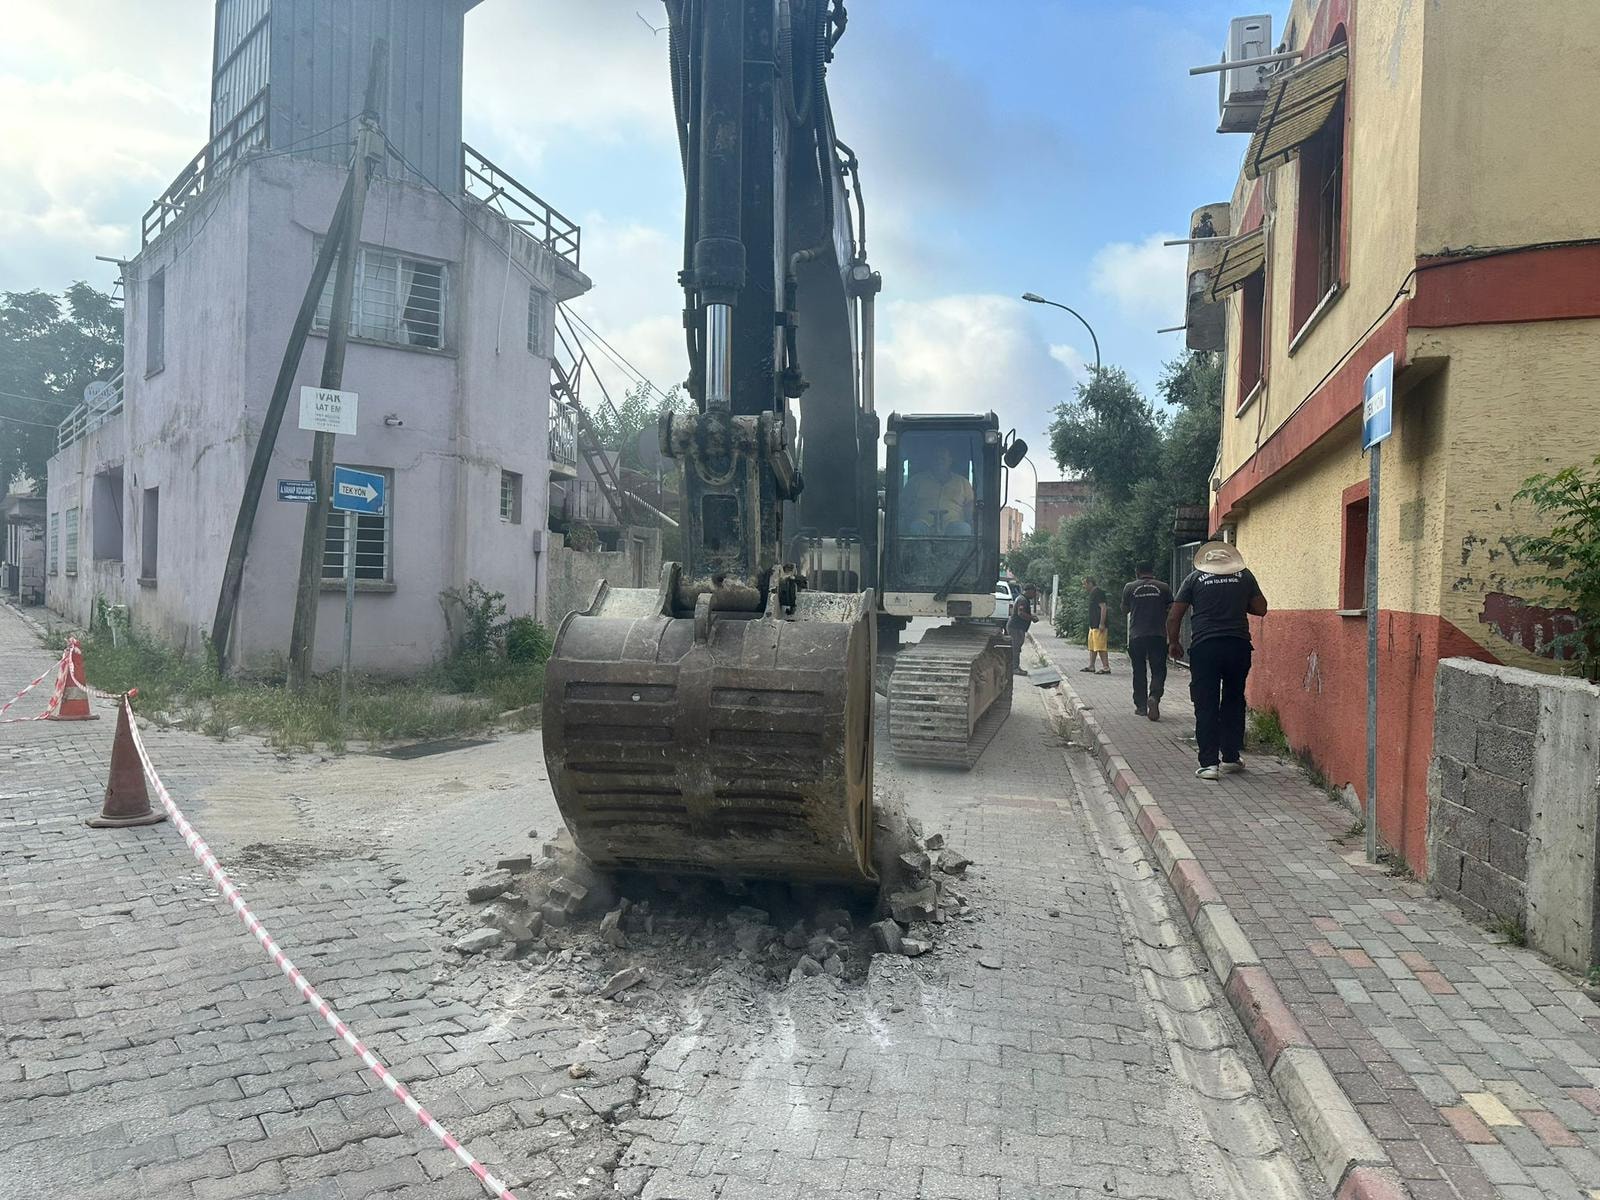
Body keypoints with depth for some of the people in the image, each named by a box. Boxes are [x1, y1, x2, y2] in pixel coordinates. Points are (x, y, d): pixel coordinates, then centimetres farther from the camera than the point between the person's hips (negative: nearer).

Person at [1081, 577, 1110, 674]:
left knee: (1101, 647, -10)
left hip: (1099, 626, -11)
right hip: (1093, 626, 11)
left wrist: (1102, 623, -24)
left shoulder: (1098, 592, -13)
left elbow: (1103, 607, -20)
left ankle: (1106, 668, -9)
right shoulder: (1092, 593, 19)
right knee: (1092, 647, 15)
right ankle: (1091, 667, 21)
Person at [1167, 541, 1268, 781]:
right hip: (1238, 645, 2)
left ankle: (1209, 763, -1)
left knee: (1206, 706, 2)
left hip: (1204, 647, -2)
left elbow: (1174, 617, 2)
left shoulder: (1195, 577, 4)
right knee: (1234, 702, 16)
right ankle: (1231, 757, 22)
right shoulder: (1244, 575, 8)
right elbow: (1261, 609, 13)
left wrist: (1173, 642, 16)